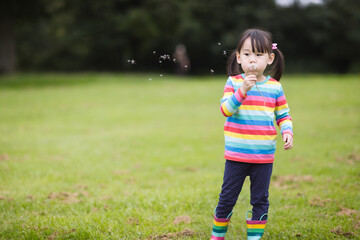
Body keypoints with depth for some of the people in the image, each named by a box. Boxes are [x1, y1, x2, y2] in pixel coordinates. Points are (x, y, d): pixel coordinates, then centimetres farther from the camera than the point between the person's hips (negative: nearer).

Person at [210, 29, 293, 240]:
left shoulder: (275, 87, 3)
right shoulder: (234, 82, -3)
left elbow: (283, 114, 11)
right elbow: (225, 109, -15)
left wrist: (287, 132, -7)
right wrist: (242, 91, -27)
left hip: (264, 156, 2)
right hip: (236, 154, -1)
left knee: (260, 199, 8)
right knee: (227, 197, 7)